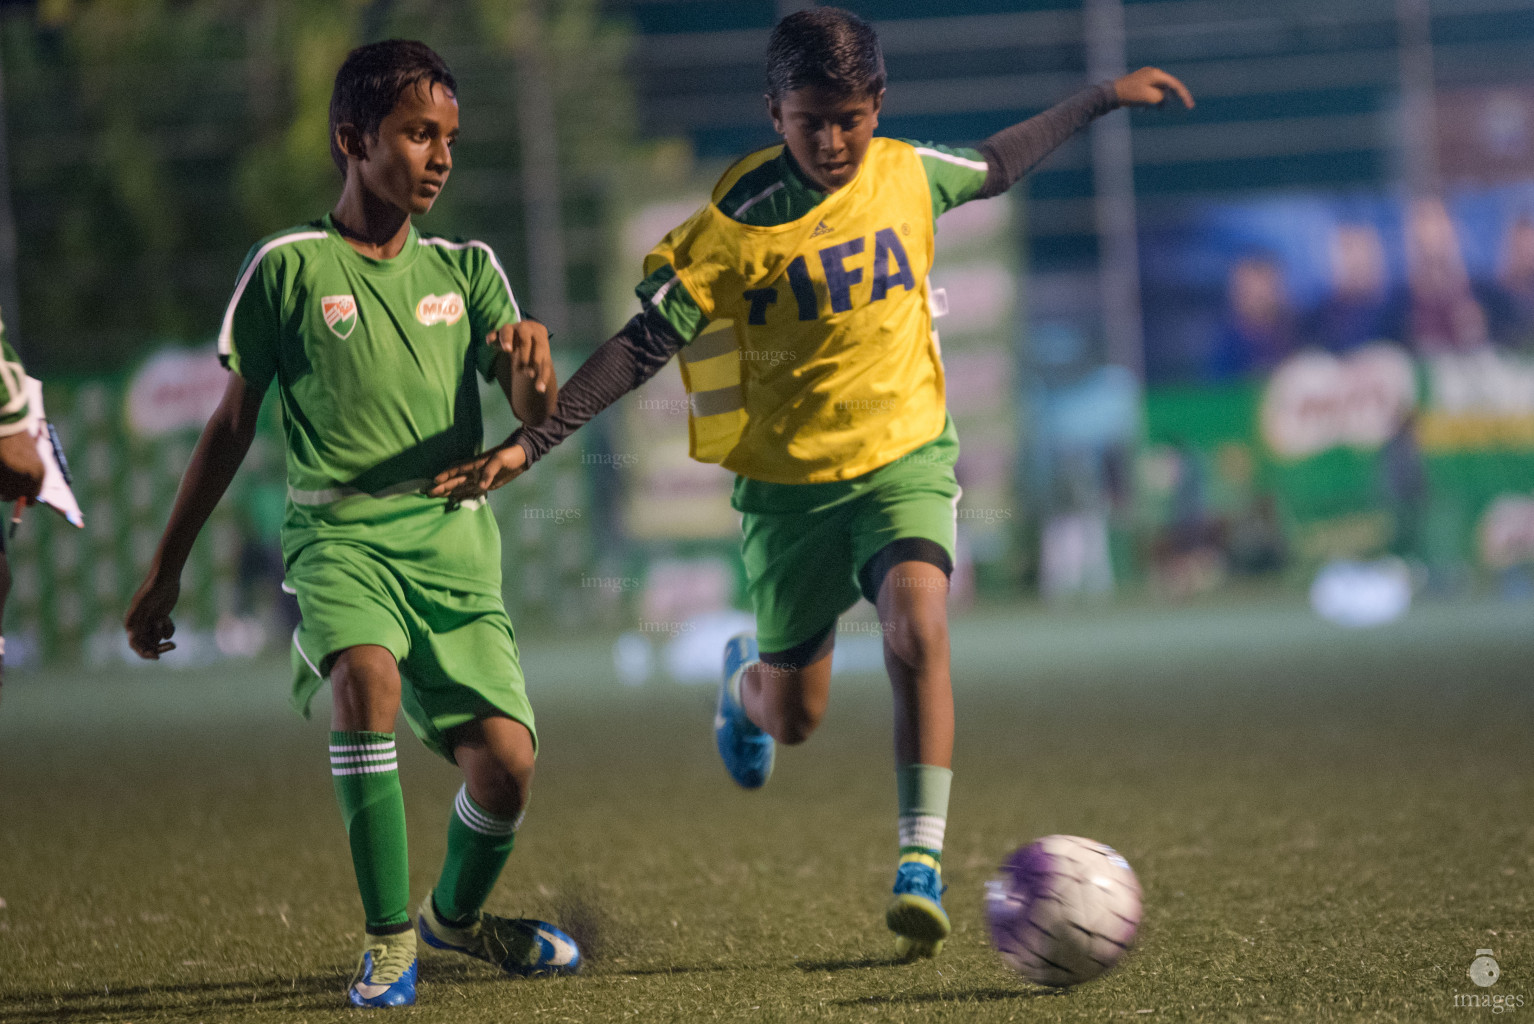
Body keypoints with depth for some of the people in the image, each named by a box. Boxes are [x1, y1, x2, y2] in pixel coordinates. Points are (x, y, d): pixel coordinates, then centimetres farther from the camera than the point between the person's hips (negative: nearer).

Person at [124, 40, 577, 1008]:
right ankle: (389, 939, -23)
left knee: (505, 762, -9)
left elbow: (537, 415, 6)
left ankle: (458, 911, 25)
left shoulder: (466, 269, 13)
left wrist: (533, 359, -18)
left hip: (453, 538, 3)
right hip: (338, 534, -3)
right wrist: (166, 571, 12)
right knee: (366, 677, -34)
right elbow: (231, 427, 10)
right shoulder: (289, 268, 3)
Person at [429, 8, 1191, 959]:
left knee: (918, 630, -27)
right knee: (794, 718, 8)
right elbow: (640, 347, -16)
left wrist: (1103, 98, 23)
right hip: (790, 480, -1)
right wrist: (528, 444, -23)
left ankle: (921, 864, -25)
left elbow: (992, 167, 19)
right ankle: (745, 679, 47)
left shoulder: (905, 174, -4)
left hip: (906, 458, 1)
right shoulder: (735, 227, -16)